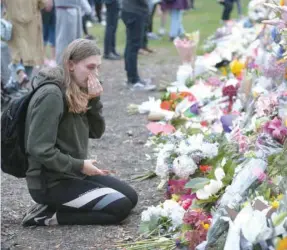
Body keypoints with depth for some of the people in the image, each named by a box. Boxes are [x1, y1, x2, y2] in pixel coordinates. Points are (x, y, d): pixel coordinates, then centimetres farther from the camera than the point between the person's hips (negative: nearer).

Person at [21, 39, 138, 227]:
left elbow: (96, 132, 7)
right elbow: (40, 150, -26)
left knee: (130, 197, 11)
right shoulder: (51, 95, -23)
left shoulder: (79, 91, 6)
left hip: (74, 173, 10)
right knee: (120, 207, -14)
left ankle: (55, 206, 9)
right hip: (50, 182, -10)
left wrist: (94, 100, -10)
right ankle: (45, 216, -8)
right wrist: (79, 166, -17)